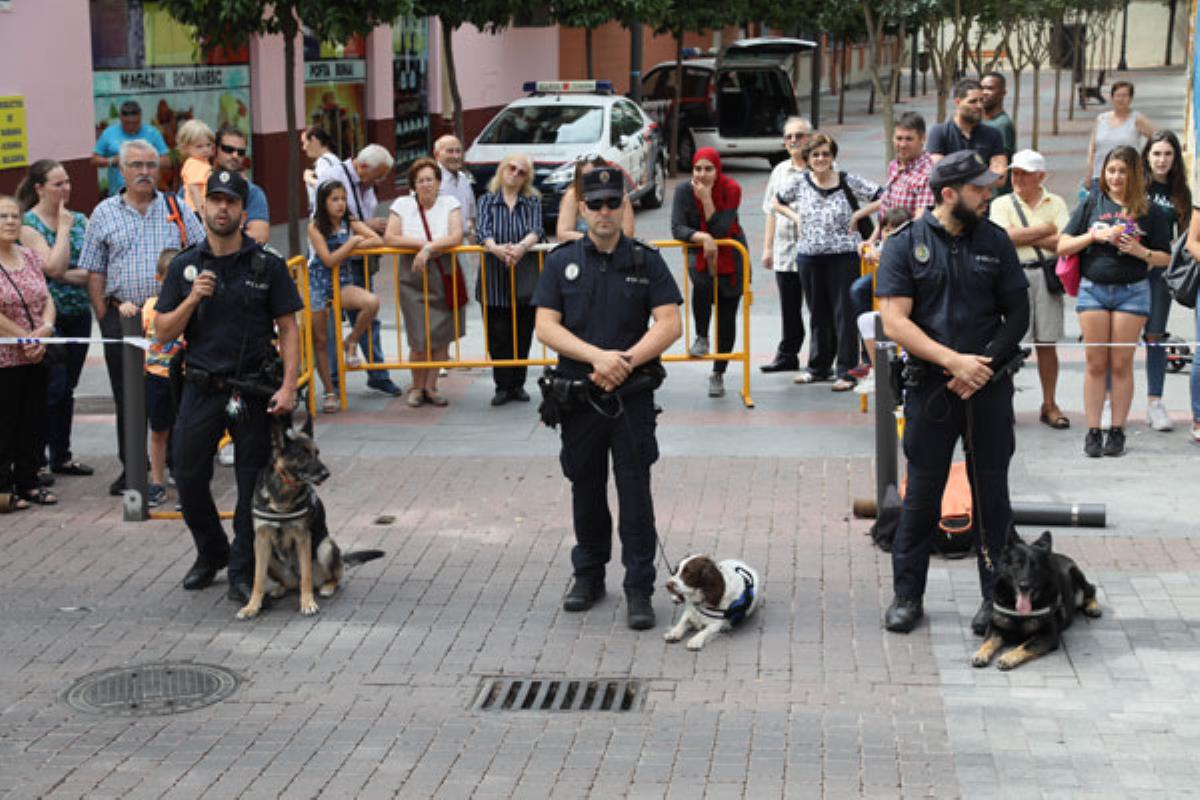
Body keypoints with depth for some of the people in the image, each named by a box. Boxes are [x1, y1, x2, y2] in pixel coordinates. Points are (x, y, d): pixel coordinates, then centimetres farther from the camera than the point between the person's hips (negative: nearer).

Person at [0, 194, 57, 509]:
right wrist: (26, 338, -14)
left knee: (33, 422, 11)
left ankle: (27, 481, 21)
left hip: (36, 357, 6)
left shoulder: (29, 257, 10)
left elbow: (47, 300, 10)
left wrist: (45, 330, -9)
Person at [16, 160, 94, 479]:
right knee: (52, 388, -8)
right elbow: (53, 267, -18)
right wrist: (63, 227, -12)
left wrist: (68, 274, -14)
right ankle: (34, 460, 3)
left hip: (79, 314, 5)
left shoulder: (79, 219, 9)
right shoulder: (28, 224, -7)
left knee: (67, 388, 10)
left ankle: (61, 455, 19)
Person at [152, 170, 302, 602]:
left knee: (254, 484, 2)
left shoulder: (268, 265, -2)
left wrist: (288, 386, -13)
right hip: (201, 388, 2)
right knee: (189, 480, 7)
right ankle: (211, 553, 32)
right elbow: (163, 332, 5)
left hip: (253, 391, -2)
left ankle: (243, 572, 15)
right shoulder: (184, 266, 4)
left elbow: (289, 328, -3)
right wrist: (192, 300, -13)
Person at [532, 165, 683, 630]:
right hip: (578, 395, 2)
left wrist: (625, 361, -17)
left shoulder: (646, 260, 2)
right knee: (586, 487, 13)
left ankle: (639, 589, 3)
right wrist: (598, 356, -16)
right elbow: (546, 327, -4)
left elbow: (670, 325, -5)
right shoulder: (562, 262, 5)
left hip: (632, 395, -2)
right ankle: (588, 574, 28)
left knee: (635, 491, -3)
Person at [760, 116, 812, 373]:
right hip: (785, 251, 5)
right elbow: (772, 212, 18)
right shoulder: (780, 171, 15)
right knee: (789, 309, 11)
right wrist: (767, 248, 15)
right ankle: (787, 355, 20)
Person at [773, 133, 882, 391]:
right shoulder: (800, 182, 5)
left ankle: (847, 371, 1)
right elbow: (778, 202, 21)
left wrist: (857, 215, -10)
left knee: (844, 313, -3)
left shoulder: (849, 182, -5)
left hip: (843, 256, -4)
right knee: (818, 313, 14)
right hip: (809, 256, 4)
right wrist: (796, 217, 6)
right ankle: (820, 367, 25)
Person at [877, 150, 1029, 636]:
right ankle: (907, 596, 15)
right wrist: (954, 360, -17)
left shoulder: (995, 241, 7)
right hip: (931, 388, -2)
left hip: (989, 385, 2)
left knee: (992, 494, 6)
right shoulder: (906, 245, -2)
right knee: (922, 493, 4)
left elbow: (1018, 314, 6)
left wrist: (985, 364, -9)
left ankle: (998, 596, 16)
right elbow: (894, 323, -9)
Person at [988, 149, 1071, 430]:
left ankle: (1049, 404, 12)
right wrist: (1046, 229, -3)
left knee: (1047, 343, 5)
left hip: (1046, 275, 1)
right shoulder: (1001, 204, 8)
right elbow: (1005, 237, -10)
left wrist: (1024, 236, -6)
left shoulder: (1055, 203, 10)